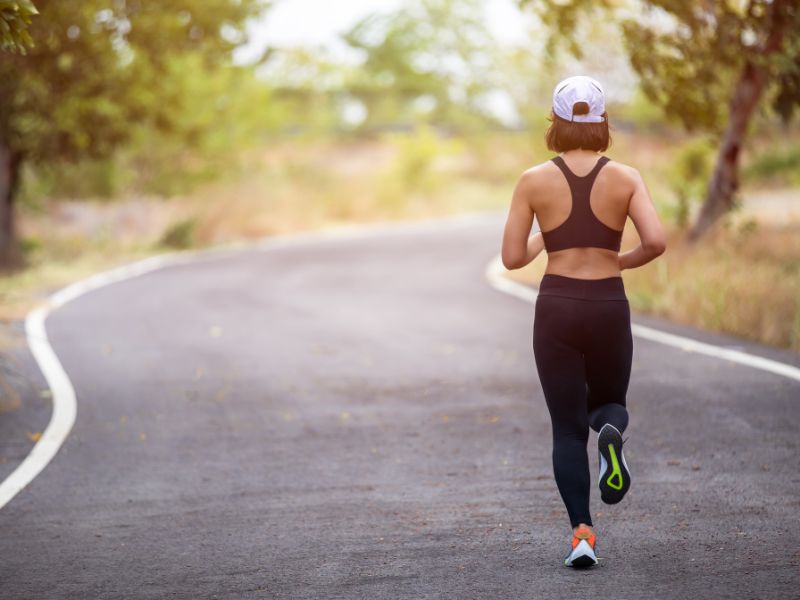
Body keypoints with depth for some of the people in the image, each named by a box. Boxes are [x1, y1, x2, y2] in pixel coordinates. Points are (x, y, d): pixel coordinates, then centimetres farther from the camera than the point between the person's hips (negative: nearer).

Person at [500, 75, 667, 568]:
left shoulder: (534, 180, -2)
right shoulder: (626, 178, -2)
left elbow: (512, 258, -2)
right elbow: (657, 241, -14)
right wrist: (624, 261, 6)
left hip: (556, 308, 0)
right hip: (609, 307, 0)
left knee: (568, 429, 8)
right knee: (609, 402, 24)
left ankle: (583, 531, -11)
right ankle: (611, 432, -15)